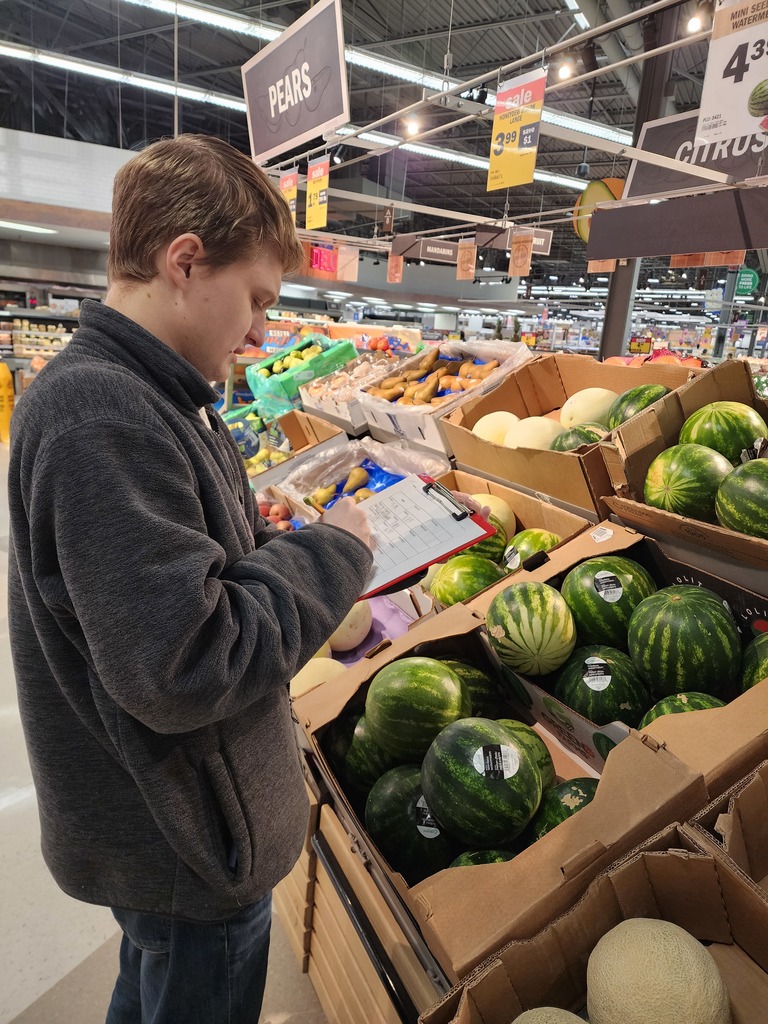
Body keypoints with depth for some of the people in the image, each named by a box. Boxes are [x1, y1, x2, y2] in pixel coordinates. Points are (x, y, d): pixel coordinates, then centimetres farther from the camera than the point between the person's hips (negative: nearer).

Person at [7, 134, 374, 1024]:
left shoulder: (139, 395, 3)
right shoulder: (100, 416, -29)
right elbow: (184, 668, -33)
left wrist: (310, 543, -4)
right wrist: (330, 556, -21)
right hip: (188, 852, -8)